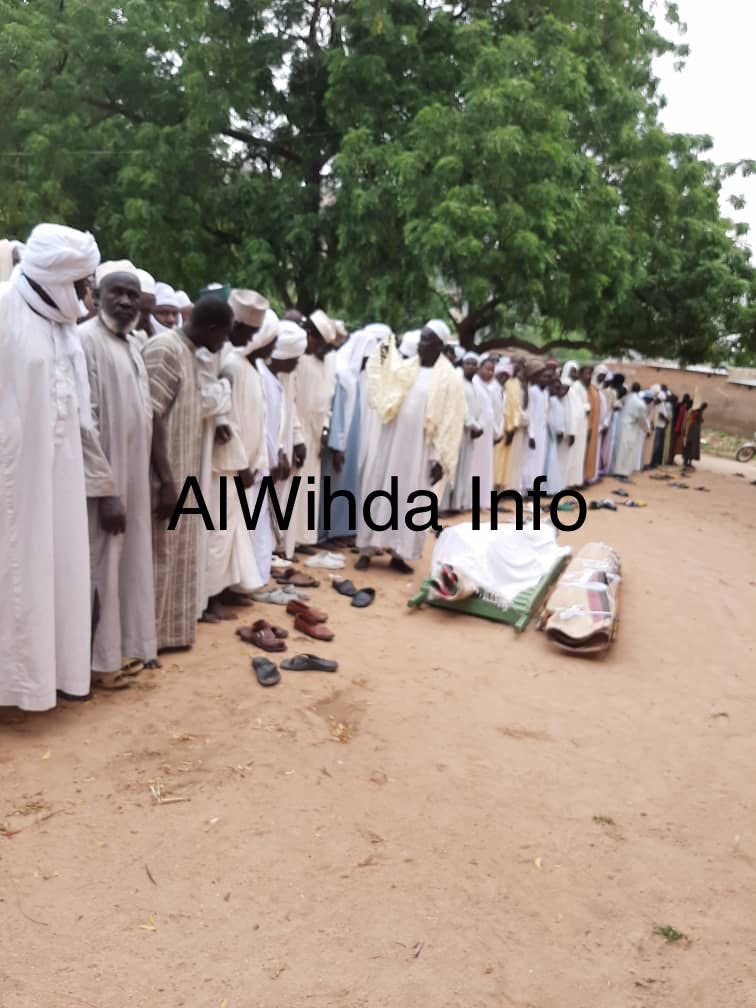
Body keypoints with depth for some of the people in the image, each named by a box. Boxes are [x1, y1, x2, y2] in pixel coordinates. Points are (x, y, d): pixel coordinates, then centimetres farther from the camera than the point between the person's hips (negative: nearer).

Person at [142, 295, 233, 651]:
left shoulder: (188, 352, 13)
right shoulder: (165, 350, -15)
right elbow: (150, 419, -21)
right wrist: (166, 482, -23)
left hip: (182, 477, 9)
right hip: (168, 478, -9)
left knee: (177, 555, 15)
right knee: (161, 557, 0)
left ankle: (171, 630, 26)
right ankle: (153, 635, 11)